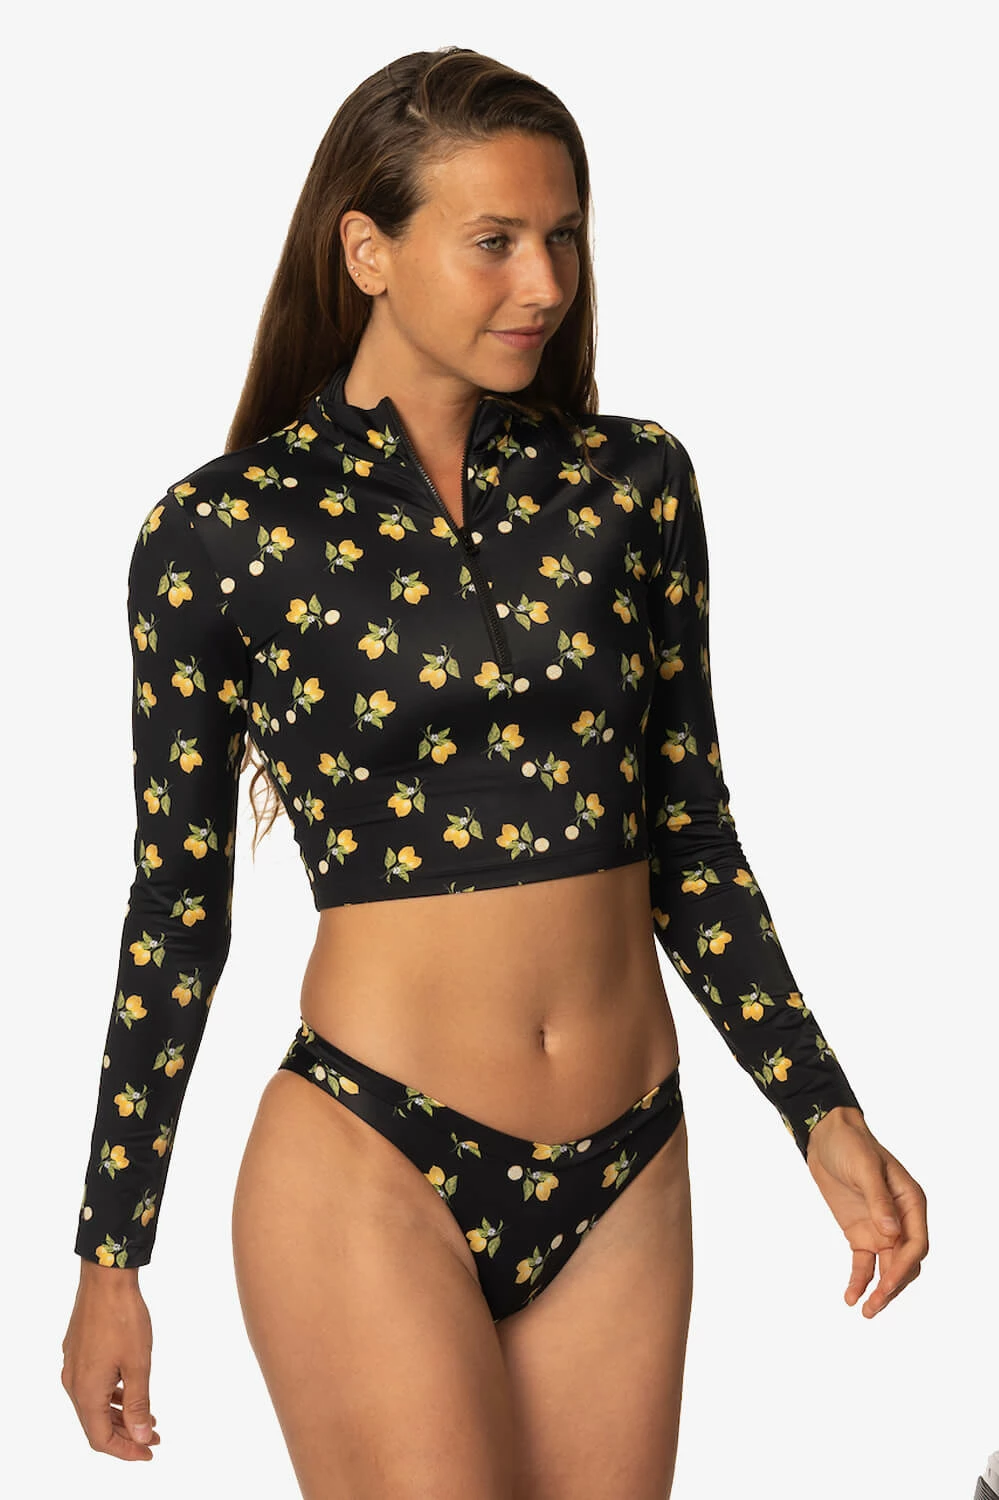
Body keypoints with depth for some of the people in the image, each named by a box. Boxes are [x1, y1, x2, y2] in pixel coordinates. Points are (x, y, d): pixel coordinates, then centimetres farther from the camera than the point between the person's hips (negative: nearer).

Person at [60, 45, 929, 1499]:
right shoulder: (222, 529, -4)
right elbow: (177, 909, 1)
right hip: (368, 1165, -3)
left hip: (624, 1172, 4)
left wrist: (824, 1111, 6)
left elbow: (693, 840, 11)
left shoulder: (633, 482, 5)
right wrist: (110, 1258, 4)